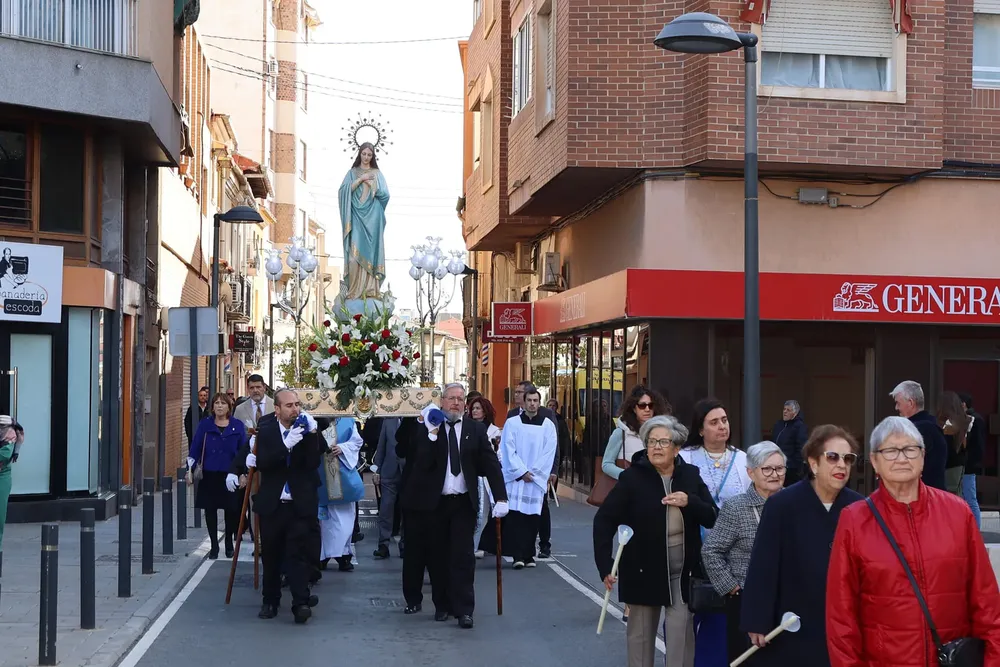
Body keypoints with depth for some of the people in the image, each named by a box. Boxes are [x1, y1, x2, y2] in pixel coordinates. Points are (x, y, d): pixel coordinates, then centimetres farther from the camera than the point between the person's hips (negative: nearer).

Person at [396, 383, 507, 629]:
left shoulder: (475, 429, 2)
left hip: (463, 502, 0)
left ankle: (464, 609, -3)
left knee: (463, 556, -5)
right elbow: (421, 463, -11)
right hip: (434, 501, 0)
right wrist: (432, 434, -22)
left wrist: (500, 498, -8)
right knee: (438, 557, 8)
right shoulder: (427, 427, -2)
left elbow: (490, 464, 1)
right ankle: (442, 605, 20)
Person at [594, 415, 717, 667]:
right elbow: (604, 520, -10)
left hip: (682, 572, 2)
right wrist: (605, 566, -18)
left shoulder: (690, 475, 0)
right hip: (643, 571, -2)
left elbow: (712, 518, 1)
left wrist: (690, 502, -19)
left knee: (681, 633, -3)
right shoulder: (632, 478, -10)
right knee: (641, 633, 10)